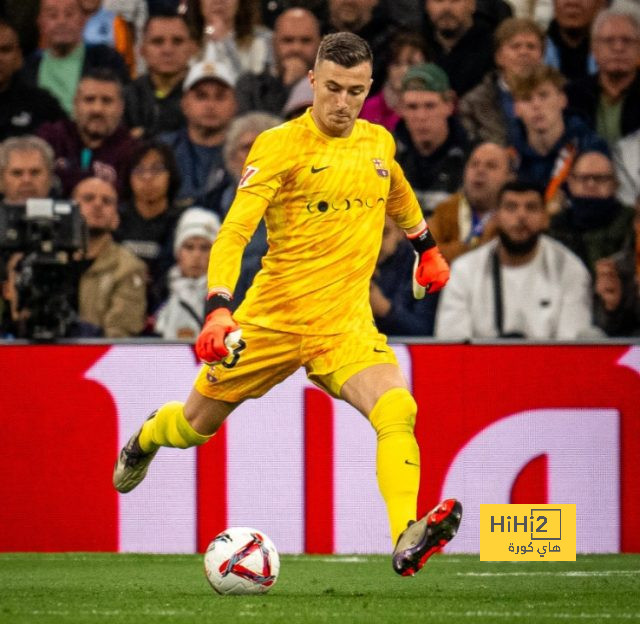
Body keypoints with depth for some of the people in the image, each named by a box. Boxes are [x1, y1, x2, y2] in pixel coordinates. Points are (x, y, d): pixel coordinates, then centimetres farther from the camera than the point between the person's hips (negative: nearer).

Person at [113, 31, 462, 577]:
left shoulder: (378, 143, 5)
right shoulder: (280, 144, -12)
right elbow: (234, 231, -20)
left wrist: (427, 248, 40)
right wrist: (218, 309, -32)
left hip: (347, 323, 2)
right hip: (271, 320, -2)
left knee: (398, 410, -27)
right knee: (196, 425, 16)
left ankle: (407, 541, -37)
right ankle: (145, 439, 53)